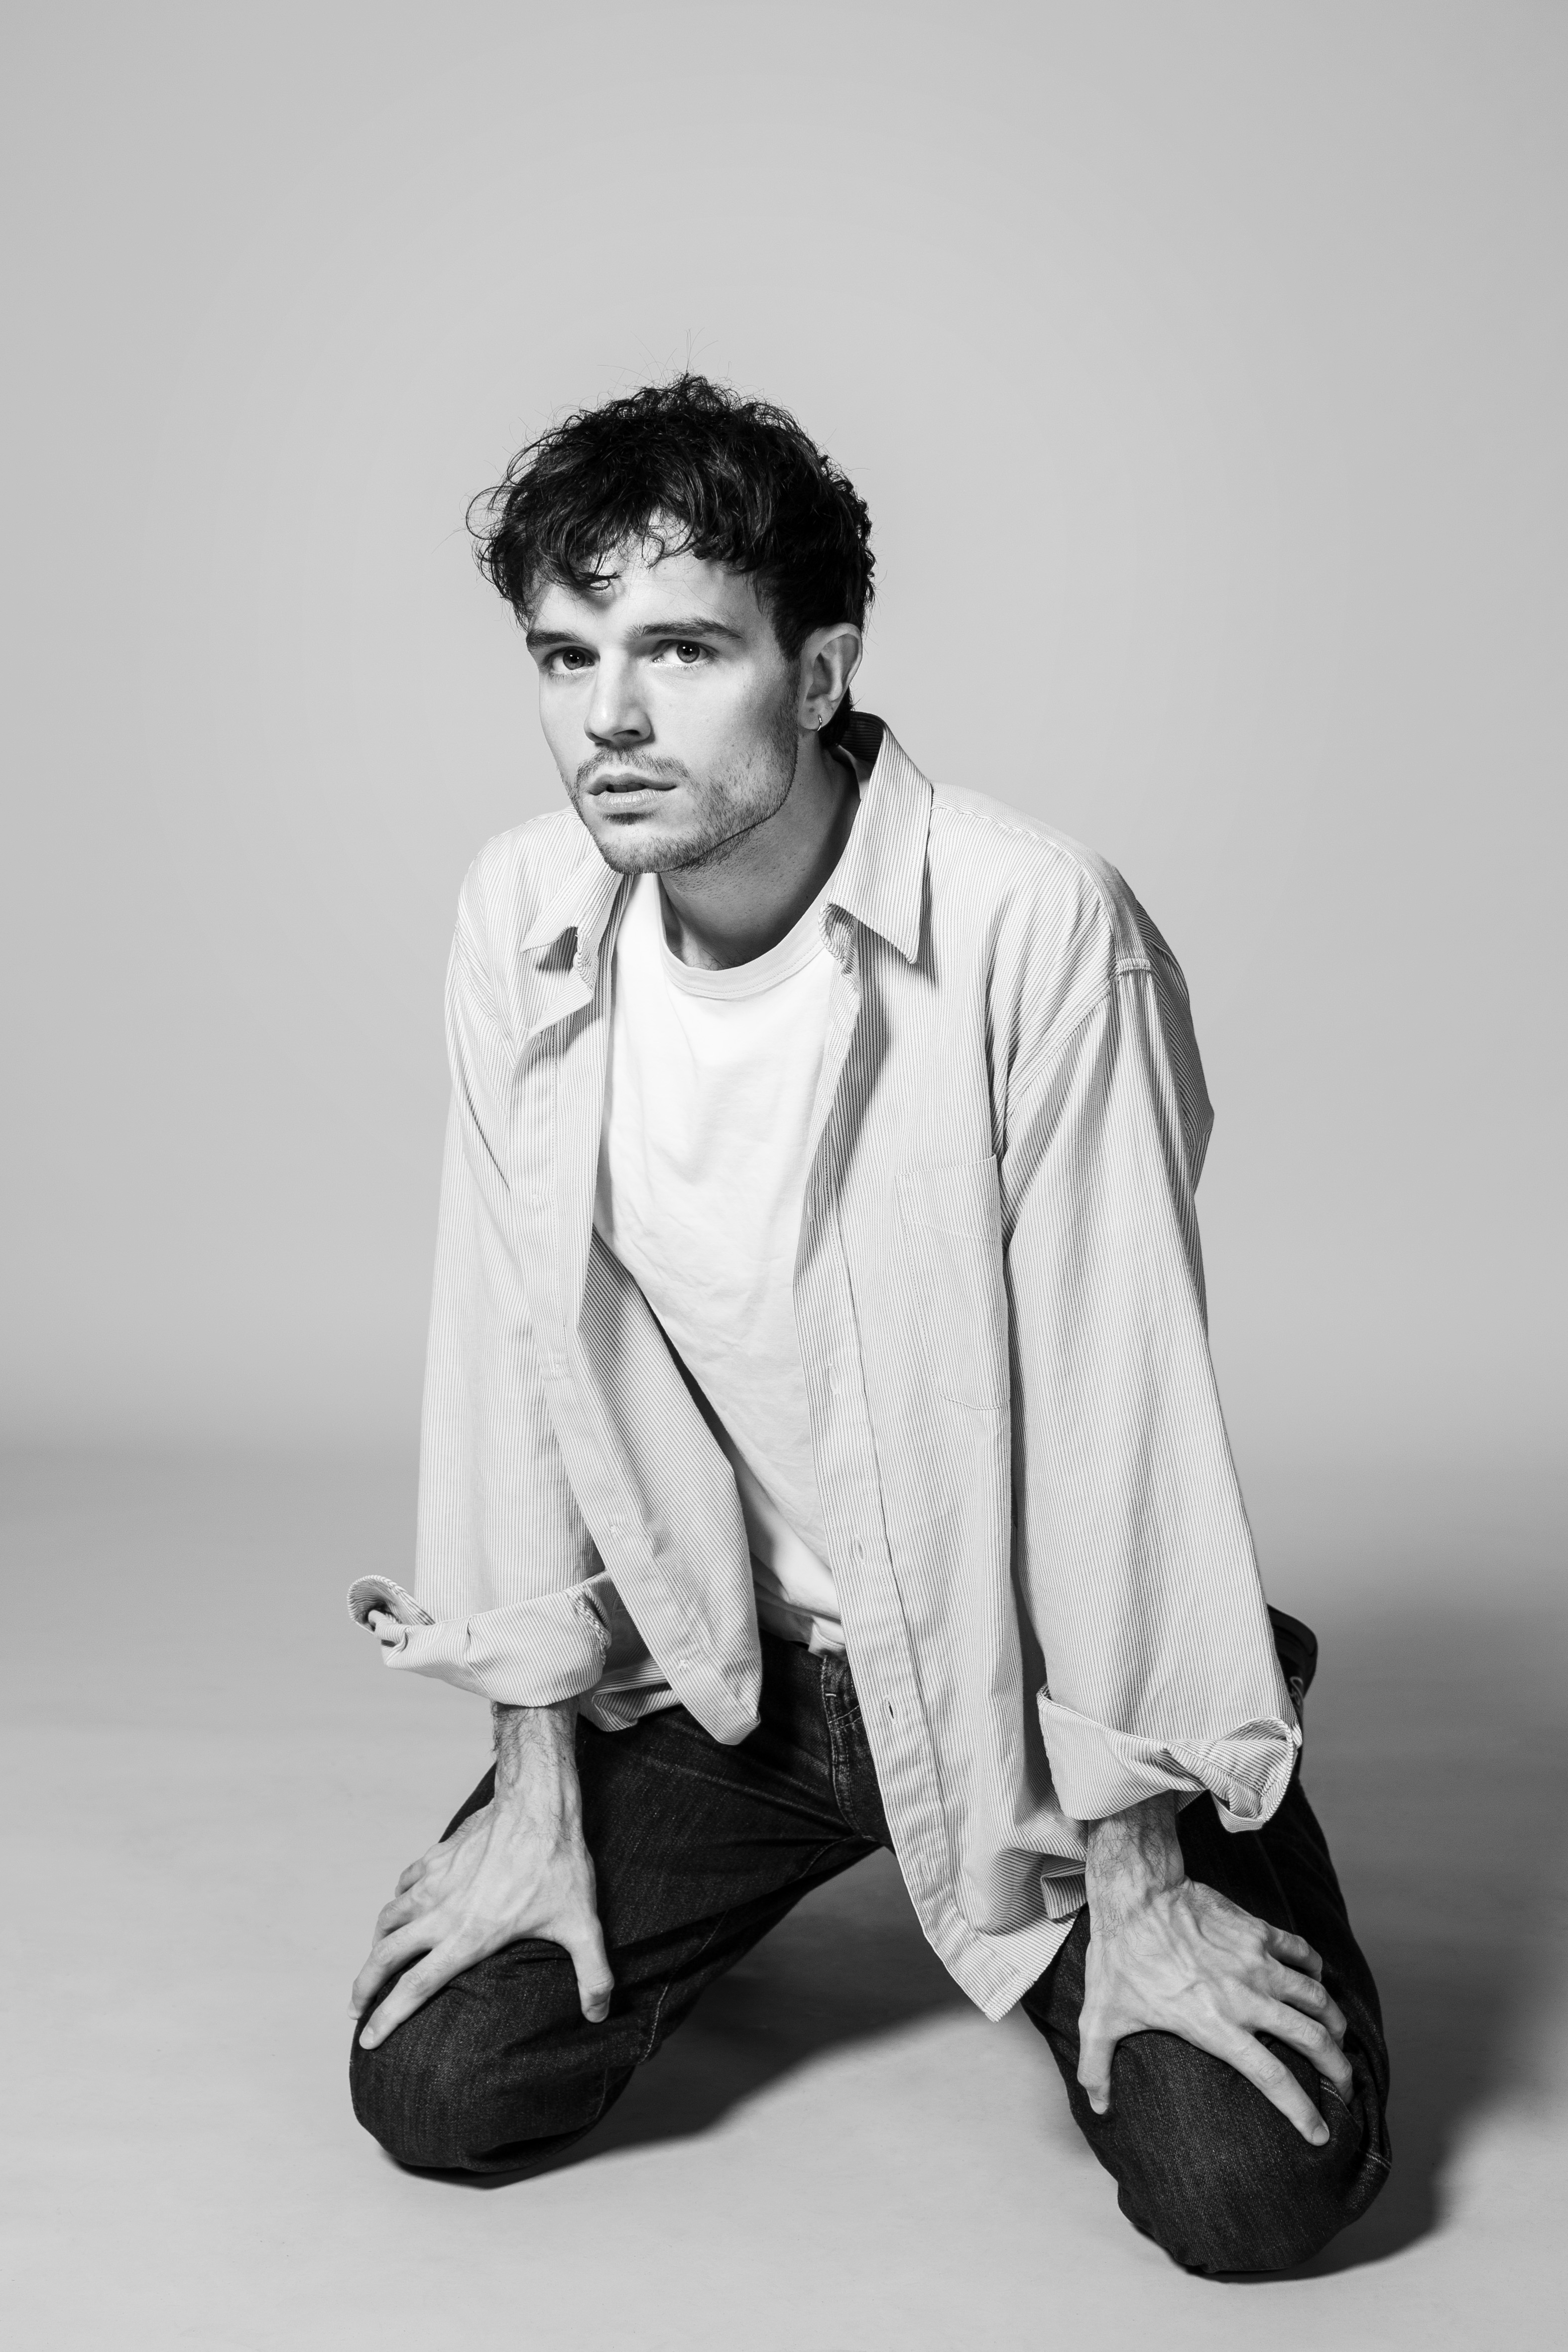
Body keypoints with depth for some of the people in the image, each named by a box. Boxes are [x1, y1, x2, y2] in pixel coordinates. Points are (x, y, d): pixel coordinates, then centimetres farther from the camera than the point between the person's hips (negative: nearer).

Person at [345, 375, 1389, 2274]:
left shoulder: (1036, 930, -24)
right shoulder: (522, 916, -9)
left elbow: (1109, 1398, -20)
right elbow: (513, 1338, -3)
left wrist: (1133, 1880, -14)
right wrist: (536, 1777, 1)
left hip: (1010, 1663, -3)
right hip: (713, 1655, 3)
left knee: (1251, 2179, -13)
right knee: (437, 2087, -5)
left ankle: (1080, 1921, 21)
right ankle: (666, 1880, 27)